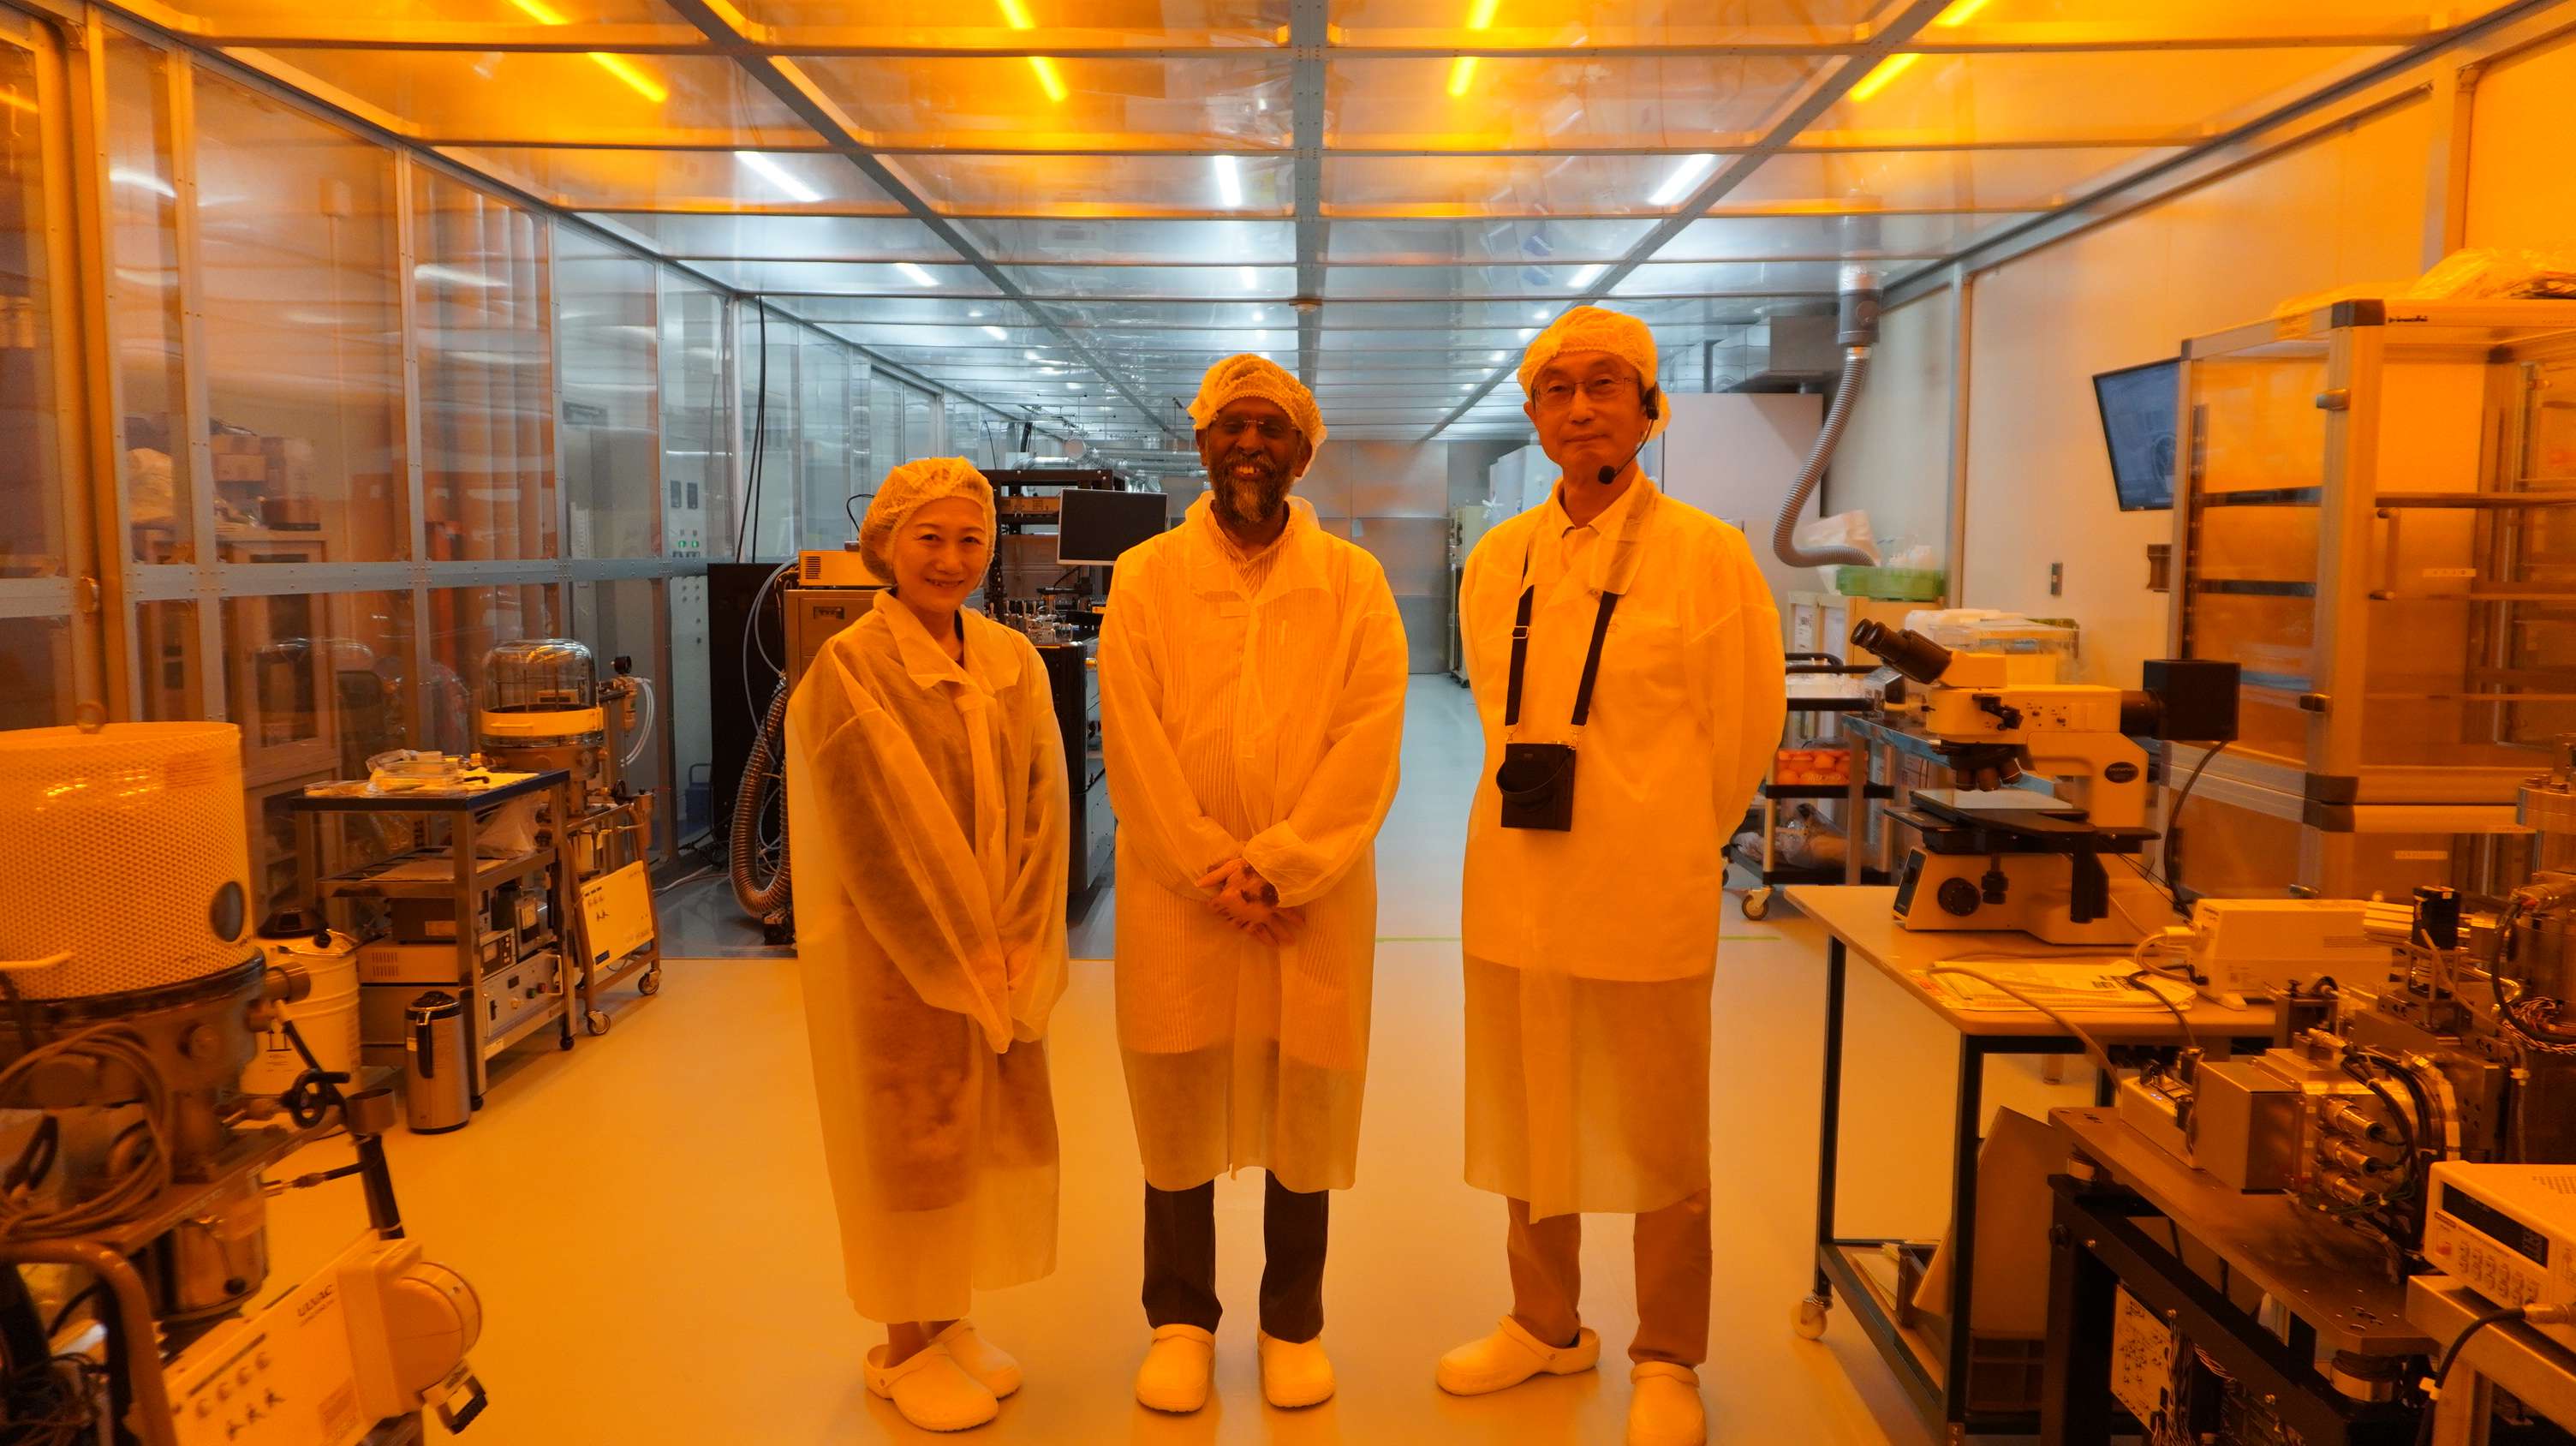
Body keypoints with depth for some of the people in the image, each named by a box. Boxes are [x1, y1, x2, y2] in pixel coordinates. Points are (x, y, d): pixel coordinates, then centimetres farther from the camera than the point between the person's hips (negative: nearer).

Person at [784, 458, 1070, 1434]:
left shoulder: (1012, 661, 5)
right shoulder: (850, 668, -11)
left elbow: (1041, 806, 2)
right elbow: (880, 832, -15)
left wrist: (1013, 946, -7)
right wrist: (960, 957, -13)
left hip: (1000, 958, 6)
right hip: (896, 954, -5)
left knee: (990, 1135, 13)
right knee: (912, 1143, 5)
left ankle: (950, 1323, 31)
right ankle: (905, 1349, 23)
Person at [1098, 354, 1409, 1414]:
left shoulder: (1354, 582, 3)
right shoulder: (1145, 579, 3)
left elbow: (1368, 744, -7)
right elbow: (1135, 746, -5)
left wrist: (1274, 868, -15)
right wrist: (1214, 872, -12)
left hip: (1313, 898, 0)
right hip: (1175, 894, 0)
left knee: (1303, 1110, 9)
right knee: (1178, 1109, 9)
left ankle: (1293, 1323, 28)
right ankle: (1181, 1320, 27)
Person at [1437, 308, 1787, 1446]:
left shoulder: (1708, 555, -6)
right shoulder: (1499, 561, 6)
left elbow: (1745, 725, 1)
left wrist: (1663, 843, 7)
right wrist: (1546, 816, 13)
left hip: (1645, 893, -4)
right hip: (1517, 888, 4)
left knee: (1660, 1139, 8)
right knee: (1527, 1124, 16)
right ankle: (1546, 1326, 36)